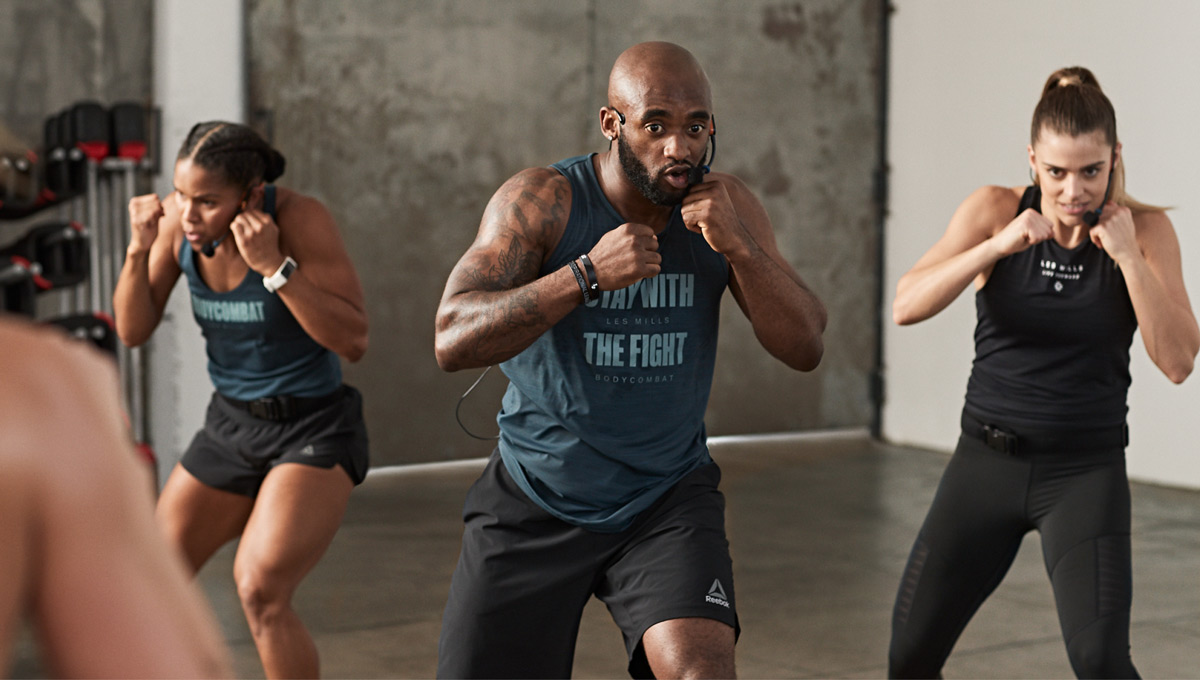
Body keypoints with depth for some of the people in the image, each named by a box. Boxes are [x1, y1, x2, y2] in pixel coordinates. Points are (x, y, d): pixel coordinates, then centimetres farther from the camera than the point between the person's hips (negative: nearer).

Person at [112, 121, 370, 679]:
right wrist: (139, 247, -18)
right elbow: (133, 330, -2)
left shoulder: (300, 218, -22)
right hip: (231, 424, 6)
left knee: (259, 590, -24)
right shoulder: (178, 220, -8)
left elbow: (354, 342, -25)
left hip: (315, 428, -6)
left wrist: (274, 266, -33)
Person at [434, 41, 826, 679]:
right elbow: (453, 341, -24)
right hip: (537, 499, -1)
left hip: (668, 497, 1)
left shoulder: (726, 206, -4)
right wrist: (587, 274, -34)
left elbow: (805, 348, -8)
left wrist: (736, 246, -22)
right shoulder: (542, 200, -15)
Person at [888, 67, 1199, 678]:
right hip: (986, 463, 2)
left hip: (1085, 470, -2)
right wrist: (997, 246, -27)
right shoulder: (995, 211, -5)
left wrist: (1128, 256, -22)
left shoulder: (1144, 229, -6)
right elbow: (906, 306, -16)